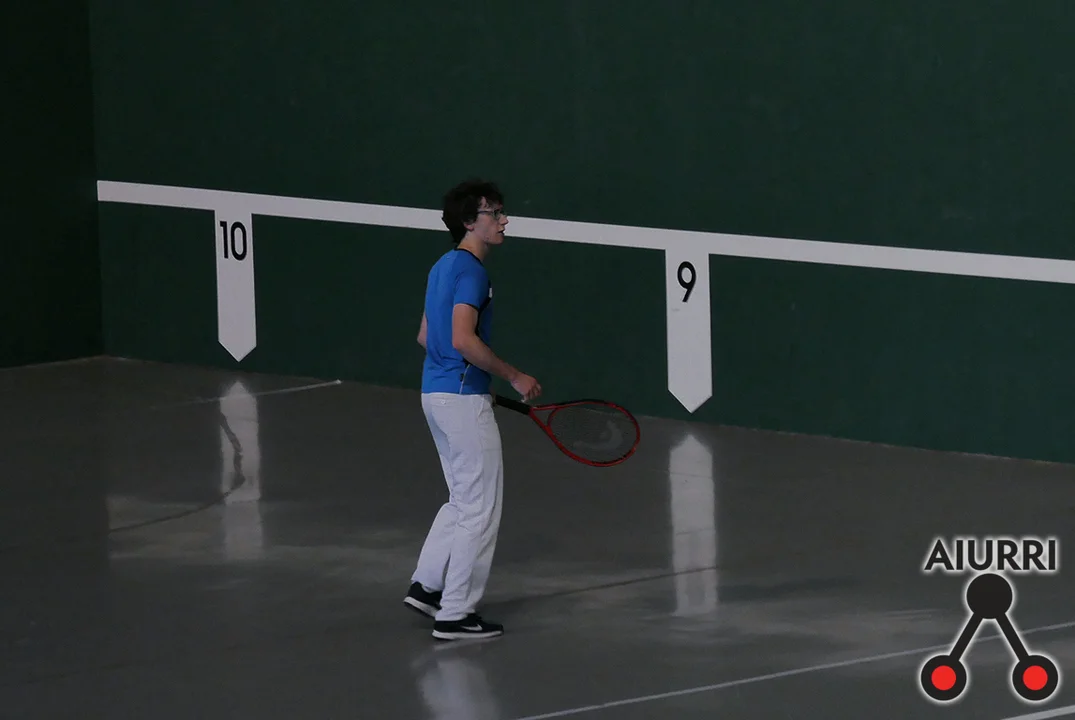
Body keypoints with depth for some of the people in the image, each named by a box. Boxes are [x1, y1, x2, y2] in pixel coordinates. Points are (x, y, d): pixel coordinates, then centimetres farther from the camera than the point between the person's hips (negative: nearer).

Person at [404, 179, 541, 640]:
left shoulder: (444, 267, 14)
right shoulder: (471, 270, -16)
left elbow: (426, 337, 21)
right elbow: (464, 339, -26)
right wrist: (515, 378, -18)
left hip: (438, 392, 10)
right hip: (463, 398, -10)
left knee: (463, 501, 21)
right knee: (481, 509, -2)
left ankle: (426, 585, 21)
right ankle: (455, 614, 0)